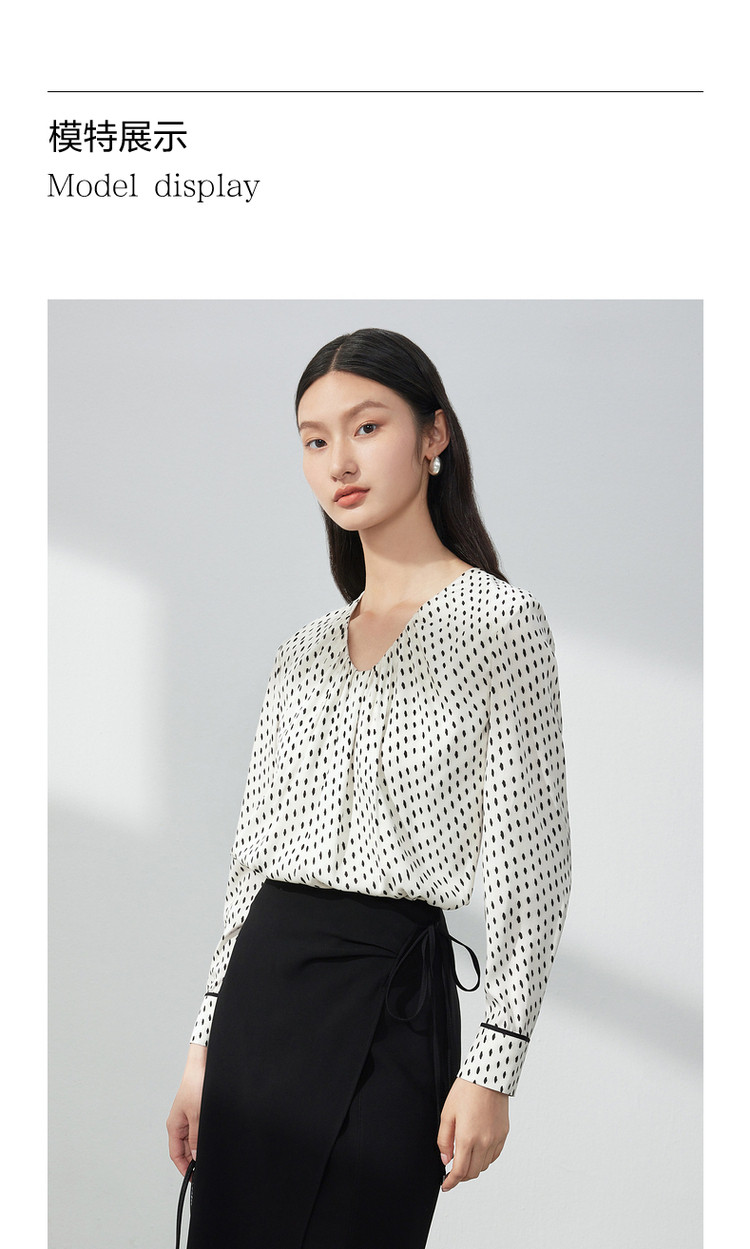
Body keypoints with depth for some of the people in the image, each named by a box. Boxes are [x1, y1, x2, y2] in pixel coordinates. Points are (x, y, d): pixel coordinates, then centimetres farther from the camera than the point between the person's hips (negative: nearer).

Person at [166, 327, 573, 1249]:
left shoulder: (502, 623, -4)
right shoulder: (304, 651, 13)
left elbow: (528, 860, -8)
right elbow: (254, 852, 15)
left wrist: (493, 1065, -12)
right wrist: (205, 1042, 12)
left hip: (391, 991, -5)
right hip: (259, 989, 6)